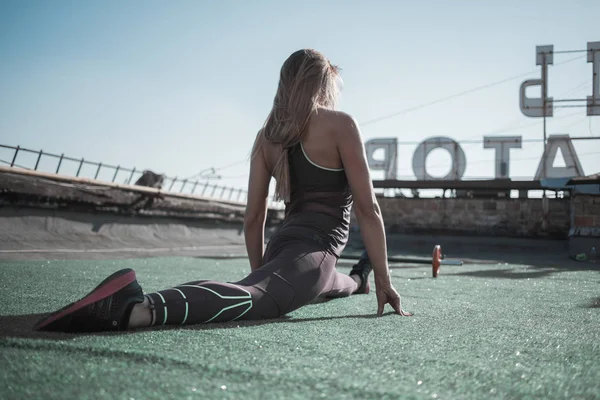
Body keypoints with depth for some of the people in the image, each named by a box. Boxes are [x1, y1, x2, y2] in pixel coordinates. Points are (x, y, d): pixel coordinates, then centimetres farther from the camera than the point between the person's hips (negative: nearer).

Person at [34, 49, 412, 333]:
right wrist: (385, 281, 1)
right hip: (313, 252, -8)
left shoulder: (267, 135, 17)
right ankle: (139, 307, -53)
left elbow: (253, 217, 15)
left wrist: (262, 272, 25)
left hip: (282, 247, 8)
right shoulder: (340, 124, 0)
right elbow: (367, 208, -4)